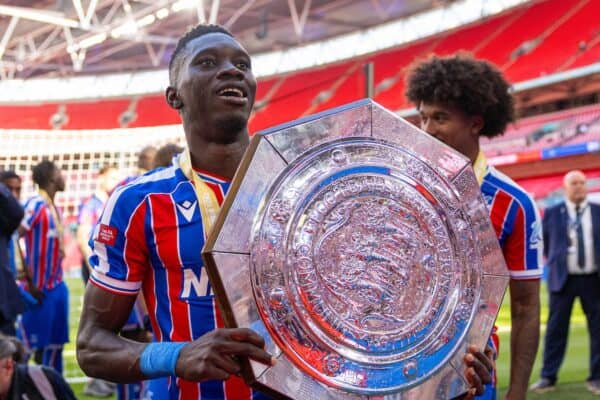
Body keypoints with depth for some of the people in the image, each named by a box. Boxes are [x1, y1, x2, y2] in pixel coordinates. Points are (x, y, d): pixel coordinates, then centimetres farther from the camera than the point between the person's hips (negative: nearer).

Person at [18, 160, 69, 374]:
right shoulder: (35, 205, -15)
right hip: (39, 288, -8)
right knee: (32, 344, 0)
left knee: (55, 343, 14)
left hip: (57, 285, 8)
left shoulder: (54, 207, 11)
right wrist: (28, 280, -22)